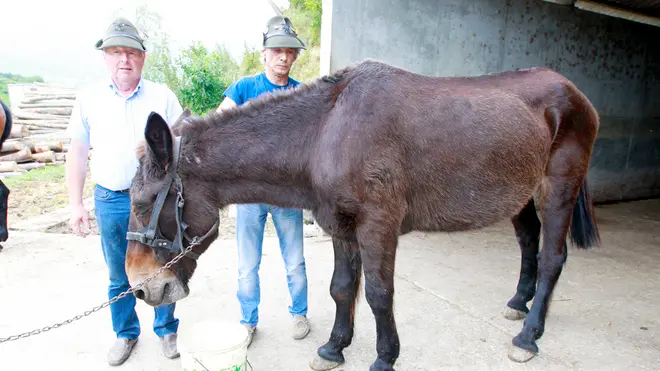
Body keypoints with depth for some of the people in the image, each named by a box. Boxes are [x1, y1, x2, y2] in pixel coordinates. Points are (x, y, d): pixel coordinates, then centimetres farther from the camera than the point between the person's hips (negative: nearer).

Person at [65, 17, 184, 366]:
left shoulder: (163, 96, -1)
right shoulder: (88, 98, 3)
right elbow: (77, 152, 6)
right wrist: (76, 204, 3)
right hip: (110, 200, 1)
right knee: (119, 277, 14)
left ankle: (167, 329, 29)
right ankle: (125, 333, 33)